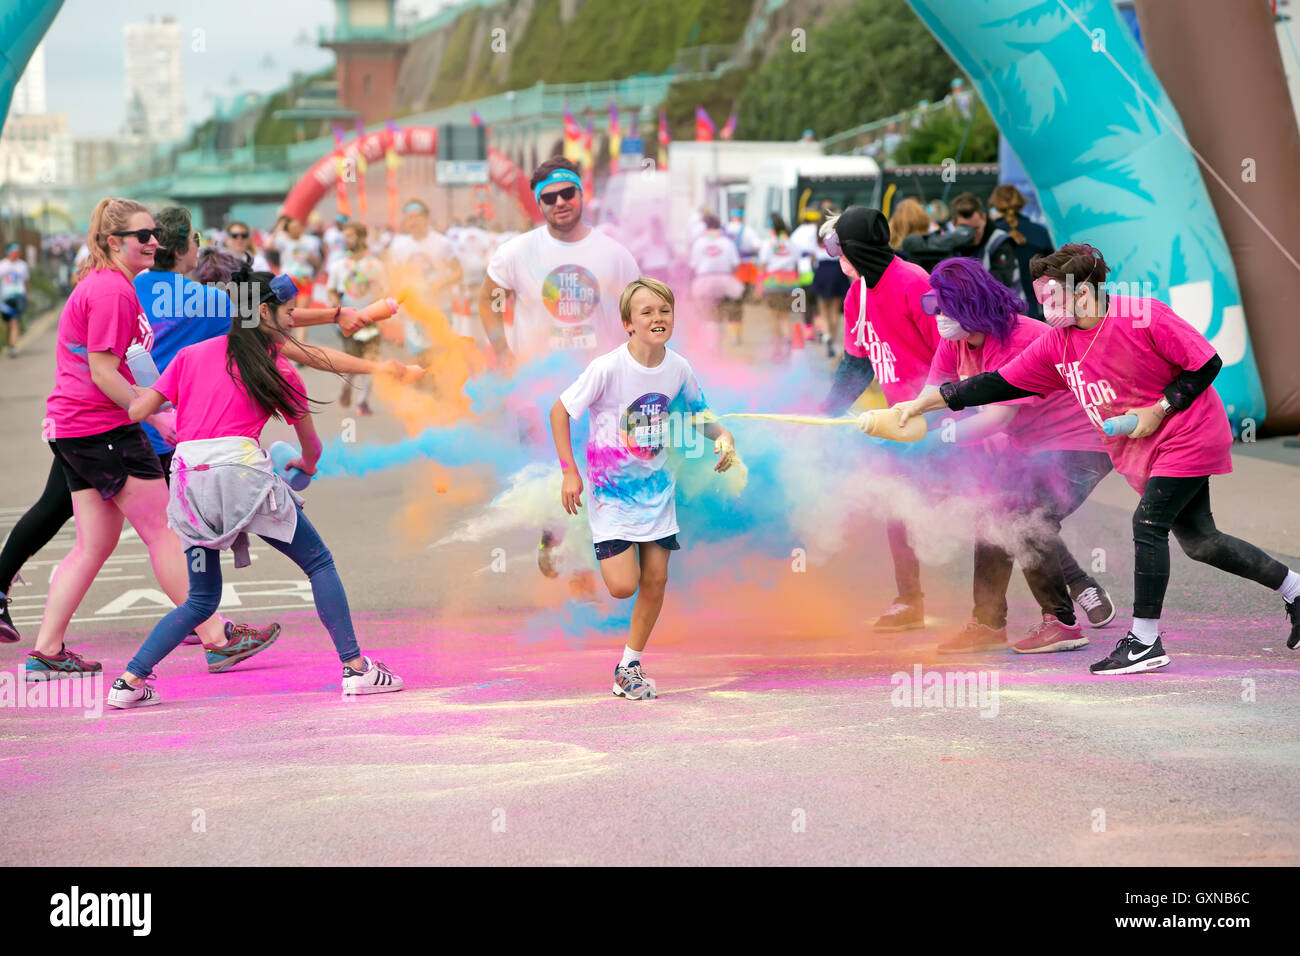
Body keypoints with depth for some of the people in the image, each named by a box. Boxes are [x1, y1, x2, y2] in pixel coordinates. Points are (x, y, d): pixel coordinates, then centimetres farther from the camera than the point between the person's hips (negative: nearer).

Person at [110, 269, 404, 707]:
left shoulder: (191, 355, 17)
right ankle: (355, 668, 2)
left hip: (186, 480, 5)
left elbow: (136, 411, 13)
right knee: (319, 563, 8)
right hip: (239, 471, -5)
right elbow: (312, 446, 18)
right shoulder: (279, 372, 9)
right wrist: (307, 465, 41)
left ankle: (129, 681, 7)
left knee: (201, 600, 16)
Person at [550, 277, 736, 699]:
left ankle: (630, 665, 20)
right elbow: (560, 411, -9)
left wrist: (722, 436, -10)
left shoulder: (678, 369, -7)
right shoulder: (608, 368, -21)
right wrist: (569, 471, -12)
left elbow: (699, 415, 12)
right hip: (610, 489, -4)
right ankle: (610, 555, 23)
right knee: (623, 586, -13)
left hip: (656, 487, 4)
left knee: (655, 580, 2)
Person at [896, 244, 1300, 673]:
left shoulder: (1144, 316, -22)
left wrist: (1158, 410, -21)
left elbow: (1207, 363, -17)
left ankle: (1144, 641, -8)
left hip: (1189, 437, -7)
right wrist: (924, 403, -7)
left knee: (1148, 524, -15)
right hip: (1144, 453, 7)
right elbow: (1000, 383, -2)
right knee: (1198, 541, 10)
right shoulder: (1056, 345, -3)